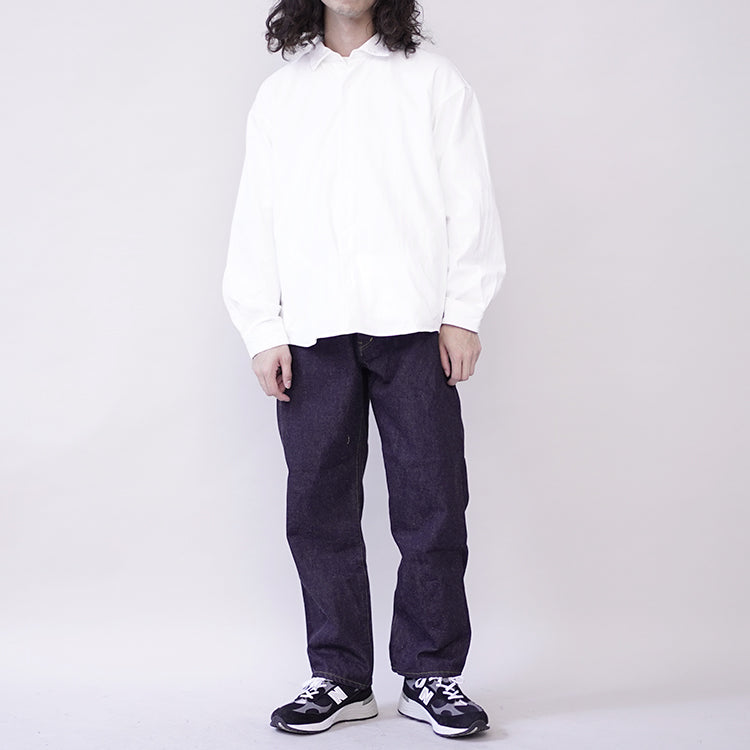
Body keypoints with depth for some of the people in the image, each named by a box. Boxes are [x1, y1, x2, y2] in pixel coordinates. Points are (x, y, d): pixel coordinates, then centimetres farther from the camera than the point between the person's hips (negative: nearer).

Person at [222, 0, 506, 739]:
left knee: (432, 503, -3)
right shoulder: (278, 93, 19)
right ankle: (339, 677, 12)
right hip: (312, 329, 2)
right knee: (319, 509, 1)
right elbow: (255, 215, 14)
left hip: (412, 321, -2)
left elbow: (469, 198, 7)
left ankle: (430, 675, 8)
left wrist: (463, 310, -3)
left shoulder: (433, 79, 13)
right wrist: (262, 330, 4)